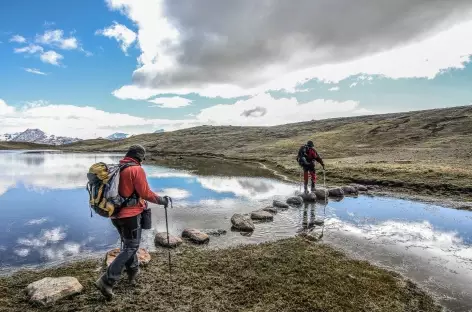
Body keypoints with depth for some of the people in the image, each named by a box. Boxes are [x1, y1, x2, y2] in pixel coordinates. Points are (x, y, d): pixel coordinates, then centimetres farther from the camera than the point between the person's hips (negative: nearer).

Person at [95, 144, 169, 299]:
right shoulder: (137, 170, -15)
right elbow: (146, 193, -16)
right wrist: (161, 200, -2)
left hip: (116, 213, 9)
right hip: (130, 214, -8)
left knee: (127, 244, 23)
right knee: (131, 247, 1)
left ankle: (133, 272, 35)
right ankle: (107, 281, -3)